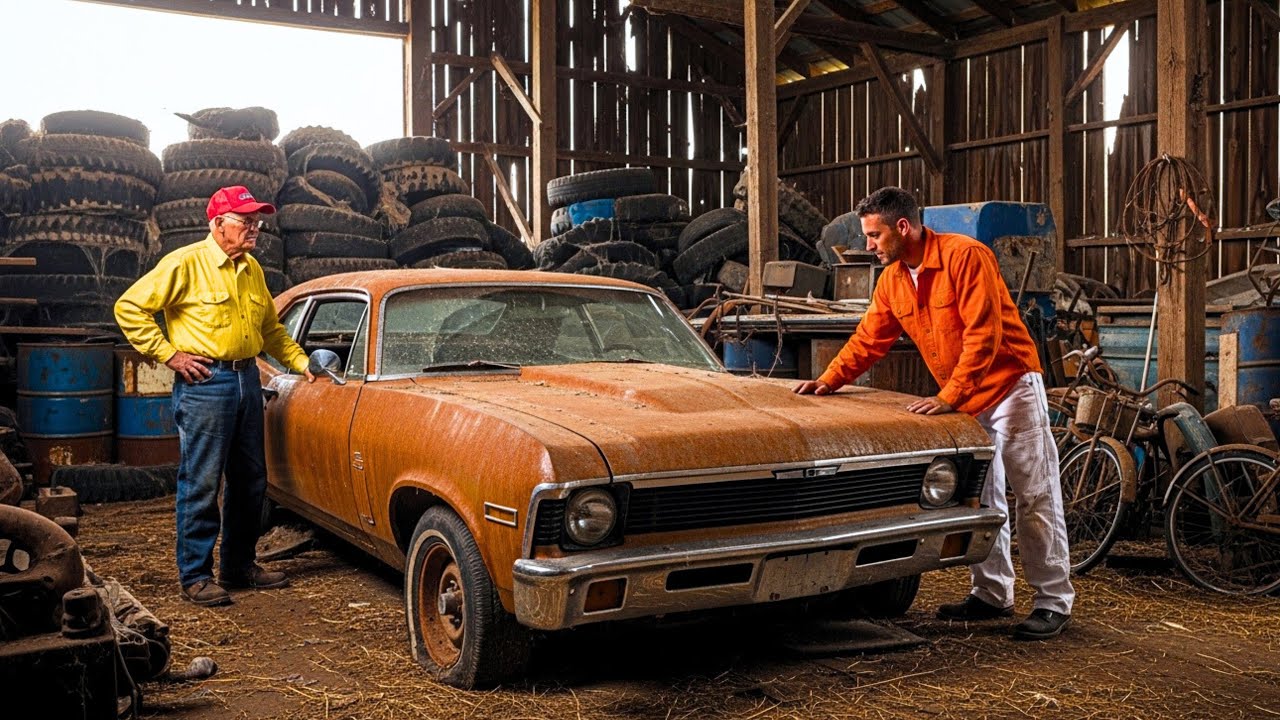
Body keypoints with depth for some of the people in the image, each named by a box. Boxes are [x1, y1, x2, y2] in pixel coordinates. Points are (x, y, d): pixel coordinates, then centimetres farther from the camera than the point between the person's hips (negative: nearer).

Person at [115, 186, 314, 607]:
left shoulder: (251, 270, 13)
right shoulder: (186, 264, -8)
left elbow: (271, 328, 23)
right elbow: (129, 308, -9)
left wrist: (301, 362, 13)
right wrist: (168, 354, -12)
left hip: (247, 379, 8)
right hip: (204, 383, -7)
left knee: (250, 479, 12)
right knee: (201, 482, -4)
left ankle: (240, 565, 24)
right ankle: (195, 576, 6)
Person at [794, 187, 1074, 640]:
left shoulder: (965, 256, -21)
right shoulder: (892, 280, 3)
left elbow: (982, 335, -26)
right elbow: (868, 340, 7)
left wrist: (949, 397, -29)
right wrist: (828, 381, -4)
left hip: (1011, 386, -8)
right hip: (962, 398, 8)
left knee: (1035, 497, -2)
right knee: (978, 499, 13)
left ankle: (1054, 602, 5)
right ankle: (991, 595, 23)